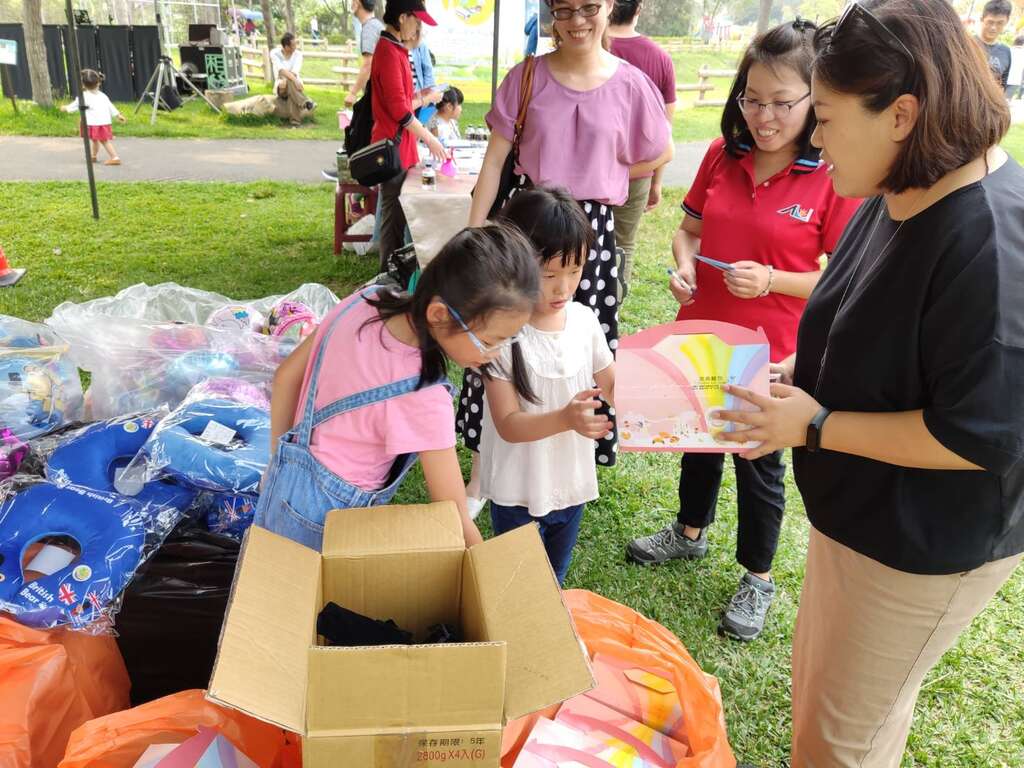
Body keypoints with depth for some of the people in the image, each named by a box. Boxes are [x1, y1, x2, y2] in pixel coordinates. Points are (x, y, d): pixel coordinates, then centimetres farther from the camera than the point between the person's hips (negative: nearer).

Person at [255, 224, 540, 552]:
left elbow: (287, 376, 0)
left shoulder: (362, 303, -14)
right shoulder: (423, 399, -33)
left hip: (284, 481, 7)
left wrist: (279, 462, 12)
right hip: (327, 521, -7)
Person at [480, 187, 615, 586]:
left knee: (555, 580, 27)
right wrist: (566, 419, -39)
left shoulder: (584, 320, -7)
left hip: (572, 482, 5)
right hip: (518, 492, -5)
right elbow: (508, 425, -23)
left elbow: (612, 384, 2)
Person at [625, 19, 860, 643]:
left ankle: (758, 580, 34)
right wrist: (684, 264, -12)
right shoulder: (722, 156, -3)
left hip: (770, 355, -4)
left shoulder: (834, 179, -16)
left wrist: (772, 280, -26)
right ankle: (691, 532, 50)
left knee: (759, 463, 11)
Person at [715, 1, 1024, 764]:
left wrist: (815, 426, -23)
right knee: (822, 678, 28)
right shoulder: (901, 196, -3)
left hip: (928, 540, -8)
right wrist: (802, 371, -3)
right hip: (866, 510, 8)